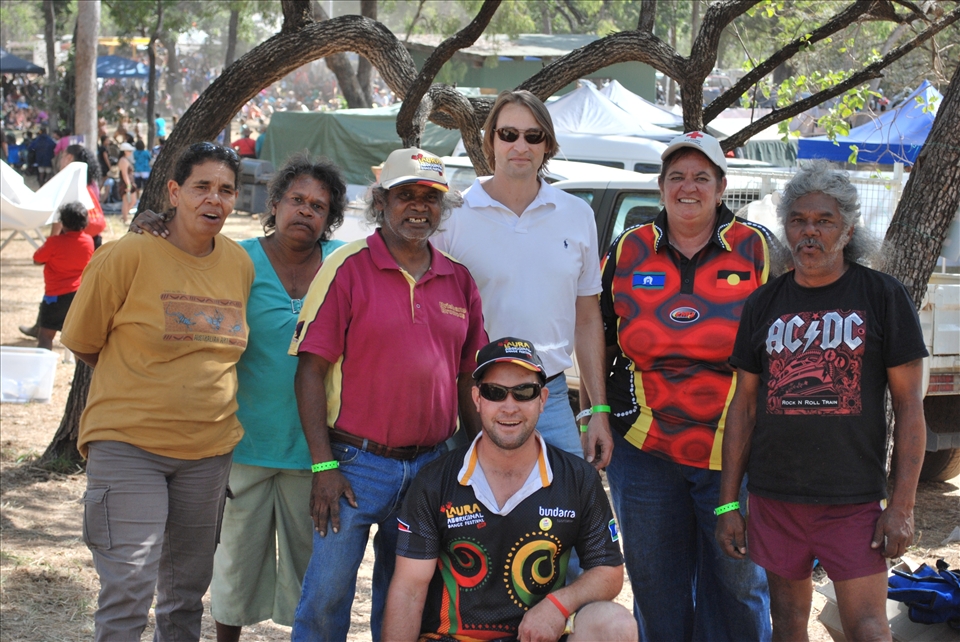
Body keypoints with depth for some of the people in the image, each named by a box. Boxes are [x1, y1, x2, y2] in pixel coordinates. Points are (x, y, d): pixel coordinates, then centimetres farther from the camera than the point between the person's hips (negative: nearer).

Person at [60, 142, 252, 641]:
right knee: (128, 591, -11)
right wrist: (140, 392, 8)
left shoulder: (241, 264, 4)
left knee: (187, 591, 14)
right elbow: (83, 342, 0)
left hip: (209, 448, 5)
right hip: (127, 445, -5)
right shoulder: (129, 255, -10)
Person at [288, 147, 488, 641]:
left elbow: (469, 378, 15)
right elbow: (311, 369, -8)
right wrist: (323, 465, -13)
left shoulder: (459, 279, 9)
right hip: (357, 464, -4)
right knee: (326, 597, -4)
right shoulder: (349, 267, -5)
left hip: (433, 465, 4)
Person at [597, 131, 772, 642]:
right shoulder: (627, 252, 7)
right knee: (656, 587, 10)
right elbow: (601, 341, 15)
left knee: (739, 580, 5)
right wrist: (601, 417, 8)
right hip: (644, 451, 2)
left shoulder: (757, 249, 1)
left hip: (736, 452, -2)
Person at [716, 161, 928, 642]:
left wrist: (902, 505, -9)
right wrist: (728, 502, 6)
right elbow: (744, 404, 10)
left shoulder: (883, 297, -1)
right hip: (774, 499, 3)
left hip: (853, 501, -3)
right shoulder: (765, 304, 8)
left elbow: (909, 405, -2)